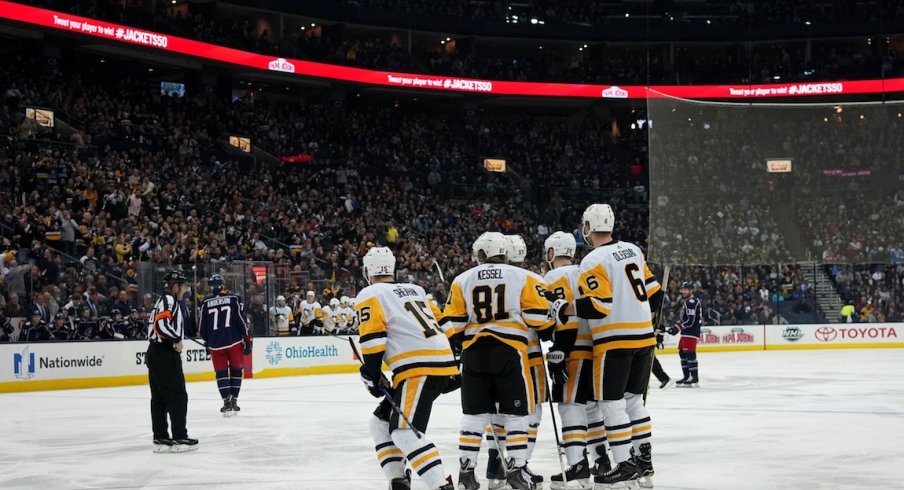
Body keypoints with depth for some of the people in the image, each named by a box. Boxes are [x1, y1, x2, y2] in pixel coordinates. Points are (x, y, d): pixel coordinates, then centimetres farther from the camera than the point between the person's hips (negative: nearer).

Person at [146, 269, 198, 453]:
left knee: (159, 398, 10)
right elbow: (161, 324, -26)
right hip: (165, 355, -10)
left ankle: (161, 439, 12)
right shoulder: (169, 300, -12)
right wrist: (176, 340, -17)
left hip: (155, 354, 10)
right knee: (178, 396, -5)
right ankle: (179, 438, -4)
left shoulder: (162, 301, 20)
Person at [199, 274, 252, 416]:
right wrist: (247, 339, 1)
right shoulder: (234, 299, -3)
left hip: (215, 344, 1)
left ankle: (227, 401, -1)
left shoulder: (206, 303, 1)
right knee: (236, 370, 12)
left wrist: (207, 340, 24)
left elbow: (202, 327, 8)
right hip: (234, 341, -1)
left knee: (221, 372, 9)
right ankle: (234, 400, 10)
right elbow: (241, 320, -6)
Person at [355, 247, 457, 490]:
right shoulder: (415, 290, 24)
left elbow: (373, 340, -10)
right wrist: (452, 369, 32)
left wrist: (372, 376, -3)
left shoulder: (370, 295, 1)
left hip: (419, 368, -9)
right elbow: (440, 323, 27)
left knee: (404, 432, -19)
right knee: (381, 422, 16)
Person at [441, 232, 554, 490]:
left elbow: (452, 323, 7)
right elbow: (538, 313, -3)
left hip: (473, 352, 3)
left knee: (475, 413, 10)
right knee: (515, 412, 5)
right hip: (509, 351, -2)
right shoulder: (522, 277, 3)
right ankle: (516, 469, 1)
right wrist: (548, 332, 15)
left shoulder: (463, 280, 8)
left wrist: (459, 344, 22)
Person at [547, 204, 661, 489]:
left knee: (612, 403, -1)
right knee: (633, 400, 16)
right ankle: (644, 462, 19)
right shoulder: (633, 251, 10)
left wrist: (563, 309, -9)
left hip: (614, 341, -8)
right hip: (644, 337, 8)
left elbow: (598, 306, -21)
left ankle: (625, 466, -3)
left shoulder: (594, 261, -13)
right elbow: (653, 292, 14)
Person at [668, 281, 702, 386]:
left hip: (691, 332, -11)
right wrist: (675, 326, 15)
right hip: (686, 332, 11)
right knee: (682, 353, 13)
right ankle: (687, 377, 18)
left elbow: (690, 321, -22)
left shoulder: (692, 302, -15)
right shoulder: (687, 302, 19)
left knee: (689, 354, -11)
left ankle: (694, 378, -10)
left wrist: (677, 327, -21)